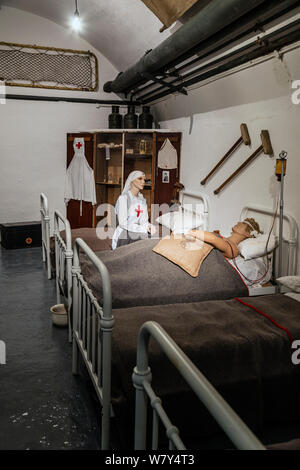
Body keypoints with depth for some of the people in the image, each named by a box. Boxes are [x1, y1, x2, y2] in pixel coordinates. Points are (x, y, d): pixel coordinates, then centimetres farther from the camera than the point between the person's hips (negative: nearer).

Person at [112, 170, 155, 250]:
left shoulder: (142, 200, 17)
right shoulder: (124, 198, -4)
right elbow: (123, 223, -13)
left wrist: (149, 226, -9)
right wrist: (144, 229, -18)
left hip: (141, 237, 6)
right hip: (125, 237, -6)